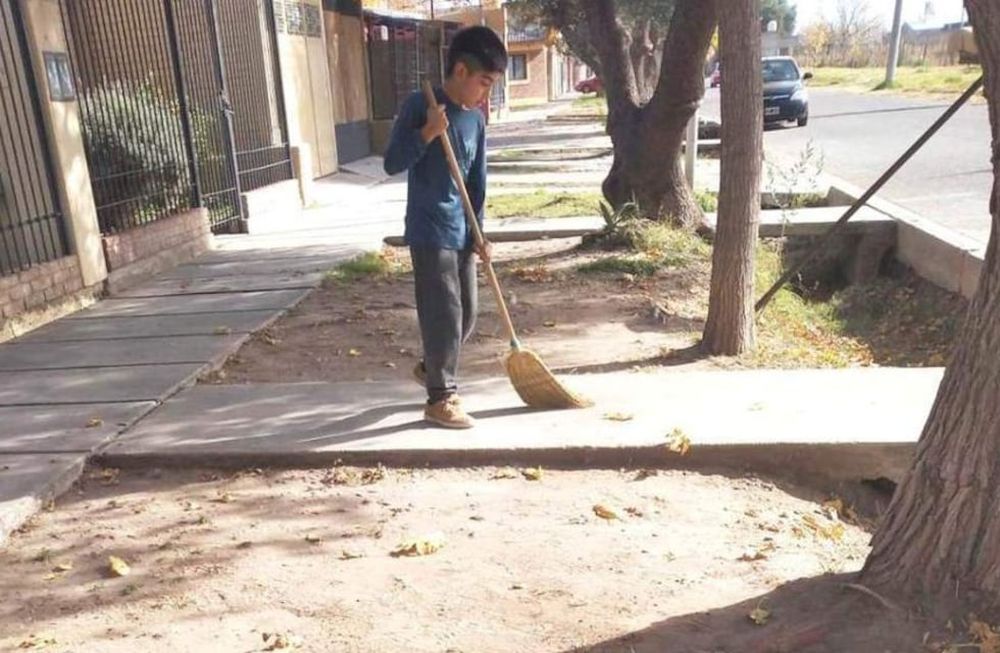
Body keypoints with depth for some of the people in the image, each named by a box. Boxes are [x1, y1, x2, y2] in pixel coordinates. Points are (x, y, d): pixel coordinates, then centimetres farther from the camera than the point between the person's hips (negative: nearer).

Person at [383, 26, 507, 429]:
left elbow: (477, 181, 12)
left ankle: (432, 369, 37)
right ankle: (440, 399, 8)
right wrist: (427, 133, -24)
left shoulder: (475, 120, 8)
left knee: (466, 314, 13)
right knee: (444, 315, -5)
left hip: (461, 233, 7)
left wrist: (478, 233, 8)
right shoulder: (419, 106, -9)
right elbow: (392, 164, -12)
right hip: (429, 232, -7)